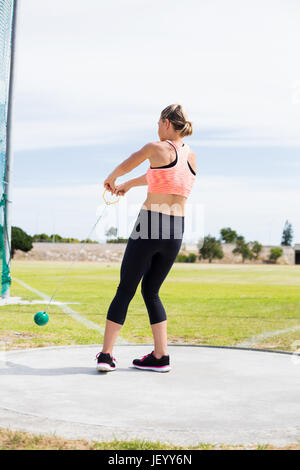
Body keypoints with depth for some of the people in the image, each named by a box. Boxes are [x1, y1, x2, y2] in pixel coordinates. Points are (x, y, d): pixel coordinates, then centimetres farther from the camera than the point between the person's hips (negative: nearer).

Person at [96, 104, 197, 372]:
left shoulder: (156, 148, -4)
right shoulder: (191, 155, 13)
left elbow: (125, 166, 14)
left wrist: (111, 180, 36)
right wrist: (128, 186, 42)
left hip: (148, 227, -5)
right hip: (175, 233, 5)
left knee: (125, 290, 3)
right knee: (151, 292, 16)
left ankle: (106, 354, 3)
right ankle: (160, 356, 13)